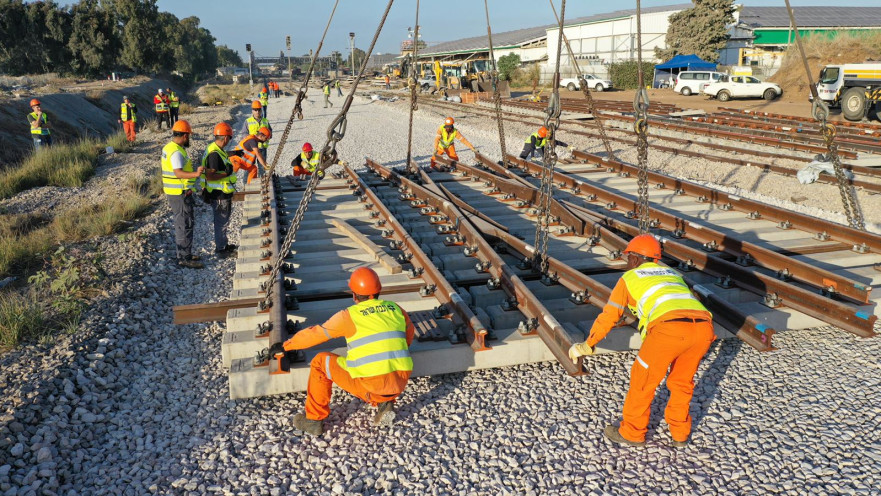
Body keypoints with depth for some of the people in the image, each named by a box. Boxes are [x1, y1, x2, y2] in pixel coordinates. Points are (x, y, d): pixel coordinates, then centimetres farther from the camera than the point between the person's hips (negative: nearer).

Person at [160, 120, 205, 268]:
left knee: (181, 223, 19)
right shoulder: (177, 152, -22)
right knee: (186, 224, -5)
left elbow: (162, 163, 26)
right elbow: (178, 173, -34)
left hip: (173, 192, 11)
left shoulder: (168, 147, 10)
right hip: (180, 194, -11)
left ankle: (183, 253, 29)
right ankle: (185, 258, -1)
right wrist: (195, 174, -48)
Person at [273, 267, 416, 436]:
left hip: (370, 384, -5)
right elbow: (409, 335, 29)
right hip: (400, 383, 5)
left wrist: (285, 346, 25)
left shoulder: (349, 315, -1)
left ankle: (314, 420, 22)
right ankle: (384, 404, 13)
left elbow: (314, 334, 9)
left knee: (321, 362, 16)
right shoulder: (396, 309, 11)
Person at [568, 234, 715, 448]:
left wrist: (585, 346, 39)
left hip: (670, 327, -5)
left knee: (643, 379, 16)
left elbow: (608, 316, 27)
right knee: (682, 380, 28)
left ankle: (632, 433, 30)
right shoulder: (672, 274, 37)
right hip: (703, 326, 6)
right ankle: (680, 433, 38)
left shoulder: (629, 278, 23)